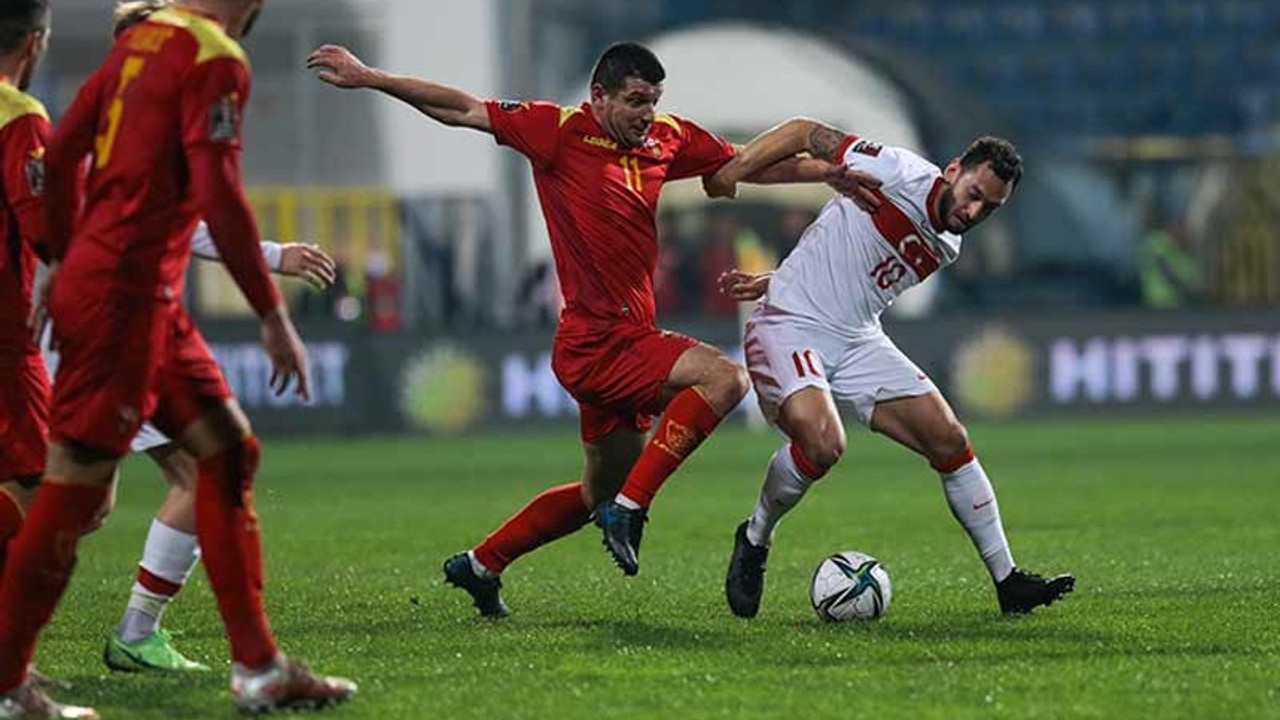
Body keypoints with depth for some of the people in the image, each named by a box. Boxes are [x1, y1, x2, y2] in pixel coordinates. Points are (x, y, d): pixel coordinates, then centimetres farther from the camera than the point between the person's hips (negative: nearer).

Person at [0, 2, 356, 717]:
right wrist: (274, 316, -16)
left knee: (228, 450, 13)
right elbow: (219, 196, -20)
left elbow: (60, 154, 17)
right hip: (125, 298, -10)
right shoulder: (215, 60, -13)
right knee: (78, 489, -4)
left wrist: (65, 262, 27)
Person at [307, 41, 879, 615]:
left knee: (601, 492, 19)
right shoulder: (562, 132, -9)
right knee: (724, 378, -24)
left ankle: (480, 565, 33)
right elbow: (463, 111, -7)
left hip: (627, 341, 8)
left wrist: (833, 171, 14)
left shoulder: (668, 138, 8)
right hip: (595, 345, -8)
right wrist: (367, 78, -9)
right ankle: (629, 509, -19)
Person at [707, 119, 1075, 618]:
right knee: (822, 442, -30)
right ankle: (754, 540, -2)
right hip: (790, 328, -8)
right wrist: (733, 171, -17)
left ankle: (1006, 580, 7)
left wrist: (773, 285, 7)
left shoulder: (945, 250, 9)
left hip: (858, 341, 8)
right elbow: (805, 134, -9)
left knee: (949, 440, -1)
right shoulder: (900, 173, -15)